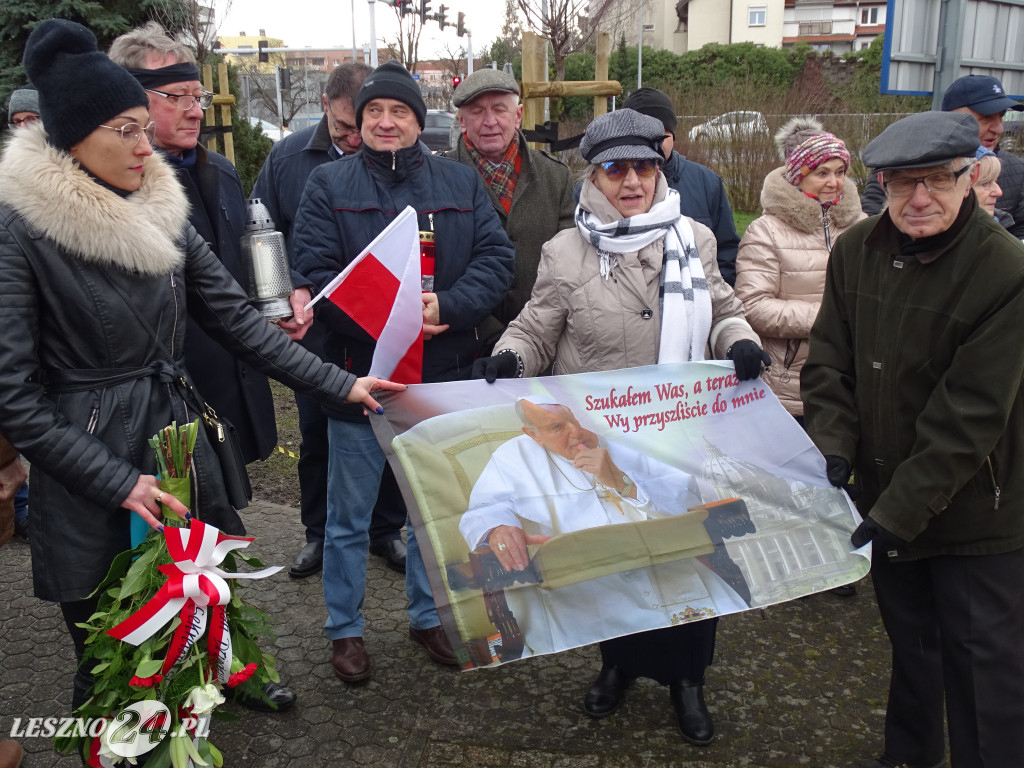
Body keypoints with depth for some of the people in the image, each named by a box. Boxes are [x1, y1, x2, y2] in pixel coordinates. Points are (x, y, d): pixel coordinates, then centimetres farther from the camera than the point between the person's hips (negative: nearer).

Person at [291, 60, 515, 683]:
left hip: (443, 377, 3)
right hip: (358, 374, -2)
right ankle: (346, 629, 30)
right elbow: (317, 274, -11)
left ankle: (429, 615, 37)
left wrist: (446, 307, -20)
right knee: (350, 515, 10)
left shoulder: (462, 183, 7)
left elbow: (497, 258, -3)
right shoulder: (329, 185, 0)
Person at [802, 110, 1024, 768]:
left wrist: (898, 511, -24)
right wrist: (834, 445, -13)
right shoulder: (856, 250, -3)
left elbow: (969, 417, -23)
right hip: (888, 499, 6)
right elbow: (830, 361, 2)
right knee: (910, 642, 24)